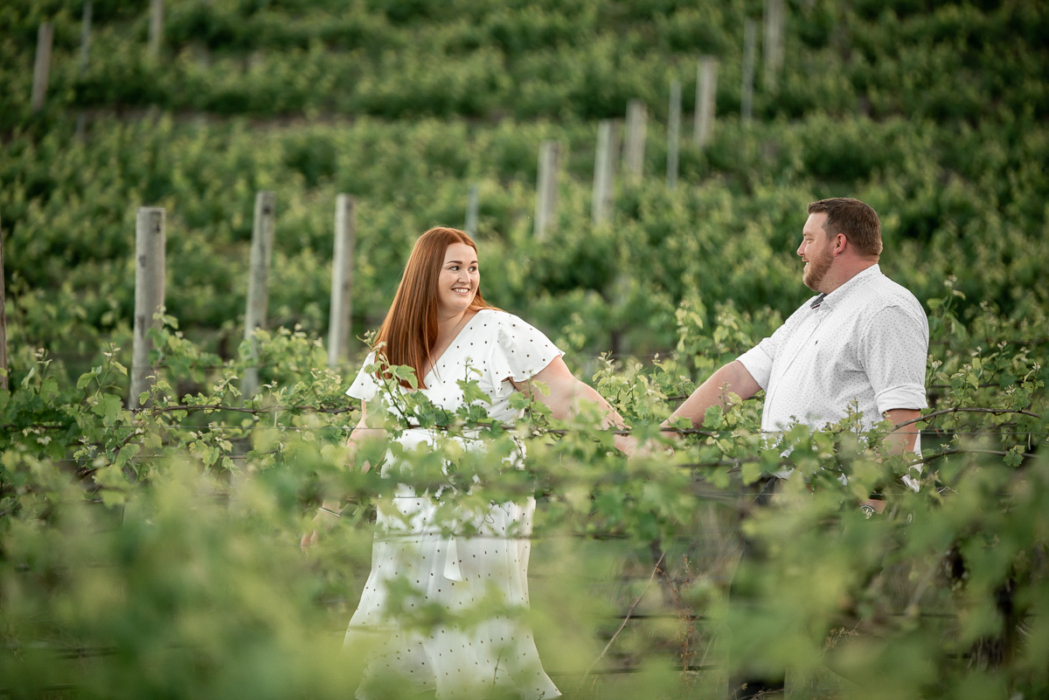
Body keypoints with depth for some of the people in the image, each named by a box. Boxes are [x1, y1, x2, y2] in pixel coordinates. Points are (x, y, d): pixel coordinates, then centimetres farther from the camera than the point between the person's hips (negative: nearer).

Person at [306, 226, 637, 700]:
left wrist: (631, 444, -21)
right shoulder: (390, 352, 10)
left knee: (481, 645, -5)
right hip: (408, 526, 5)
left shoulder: (500, 333, -5)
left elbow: (566, 395, -11)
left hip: (485, 520, -5)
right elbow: (367, 434, 17)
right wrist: (329, 507, 17)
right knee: (375, 648, 3)